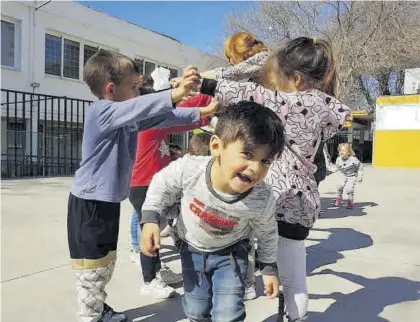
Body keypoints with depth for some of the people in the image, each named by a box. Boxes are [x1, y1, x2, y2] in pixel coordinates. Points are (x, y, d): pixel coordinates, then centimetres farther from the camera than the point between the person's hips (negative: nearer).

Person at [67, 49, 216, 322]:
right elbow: (139, 107, -36)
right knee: (93, 264, 3)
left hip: (109, 200, 9)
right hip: (90, 202, -9)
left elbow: (163, 118, 9)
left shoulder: (129, 116, 9)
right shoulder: (100, 112, -19)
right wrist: (176, 93, -46)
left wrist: (201, 113, 4)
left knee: (106, 261, 20)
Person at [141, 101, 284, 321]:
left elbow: (267, 233, -9)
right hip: (192, 248, 2)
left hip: (230, 252, -1)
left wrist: (269, 268, 2)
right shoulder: (189, 168, -36)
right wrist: (150, 219, -19)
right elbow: (162, 184, -12)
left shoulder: (262, 200, -33)